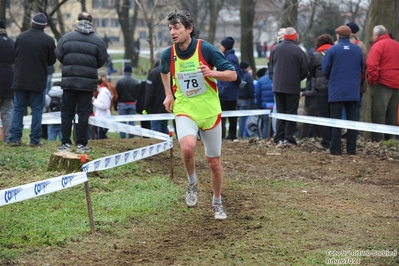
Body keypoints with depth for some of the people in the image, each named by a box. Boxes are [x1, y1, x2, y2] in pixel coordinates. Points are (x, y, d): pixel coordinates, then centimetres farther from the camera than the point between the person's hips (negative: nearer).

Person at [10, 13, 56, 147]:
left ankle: (15, 138, 5)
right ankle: (35, 139, 3)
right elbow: (51, 61, 0)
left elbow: (15, 55, 11)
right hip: (38, 81, -2)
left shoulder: (20, 37, 0)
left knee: (18, 108, 9)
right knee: (37, 109, 5)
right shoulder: (48, 40, -9)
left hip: (20, 79, 2)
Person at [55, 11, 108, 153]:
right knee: (84, 112, 5)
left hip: (69, 81, 0)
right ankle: (81, 144, 6)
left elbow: (59, 56, 3)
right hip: (88, 82, 0)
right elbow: (102, 61, 3)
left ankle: (66, 143, 7)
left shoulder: (66, 38, -3)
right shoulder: (97, 41, -3)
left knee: (67, 112, 8)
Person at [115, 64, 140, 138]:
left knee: (122, 122, 0)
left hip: (122, 104, -1)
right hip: (132, 104, 1)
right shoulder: (136, 82, 0)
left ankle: (122, 138, -3)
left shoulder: (119, 81, -4)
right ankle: (132, 137, 1)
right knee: (132, 122, 3)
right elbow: (138, 94, 1)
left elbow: (116, 94, -3)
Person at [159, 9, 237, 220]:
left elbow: (232, 75, -12)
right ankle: (192, 182, 0)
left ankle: (217, 202, 31)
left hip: (210, 112, 0)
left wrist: (212, 73, -28)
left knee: (214, 161, 8)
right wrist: (168, 94, 13)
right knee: (187, 147, -30)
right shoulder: (167, 55, -6)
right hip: (185, 110, 1)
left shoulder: (206, 49, -15)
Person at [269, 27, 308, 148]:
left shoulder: (275, 49, 1)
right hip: (293, 87, -4)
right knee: (291, 113, 4)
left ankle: (279, 139, 5)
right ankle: (288, 138, -1)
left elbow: (271, 68, 11)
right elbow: (304, 70, -6)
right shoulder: (298, 51, -12)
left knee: (280, 112, 10)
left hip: (278, 86, 4)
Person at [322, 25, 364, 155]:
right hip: (353, 91, 3)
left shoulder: (332, 50, -8)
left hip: (336, 91, -3)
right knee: (352, 119, 9)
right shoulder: (358, 49, 1)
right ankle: (351, 148, 9)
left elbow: (325, 70, -4)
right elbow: (362, 68, 11)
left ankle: (335, 149, -1)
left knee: (336, 119, 1)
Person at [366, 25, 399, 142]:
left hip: (382, 83, -7)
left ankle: (377, 138, -8)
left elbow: (372, 65, -20)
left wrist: (372, 80, -11)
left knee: (378, 112, -5)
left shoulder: (378, 46, -9)